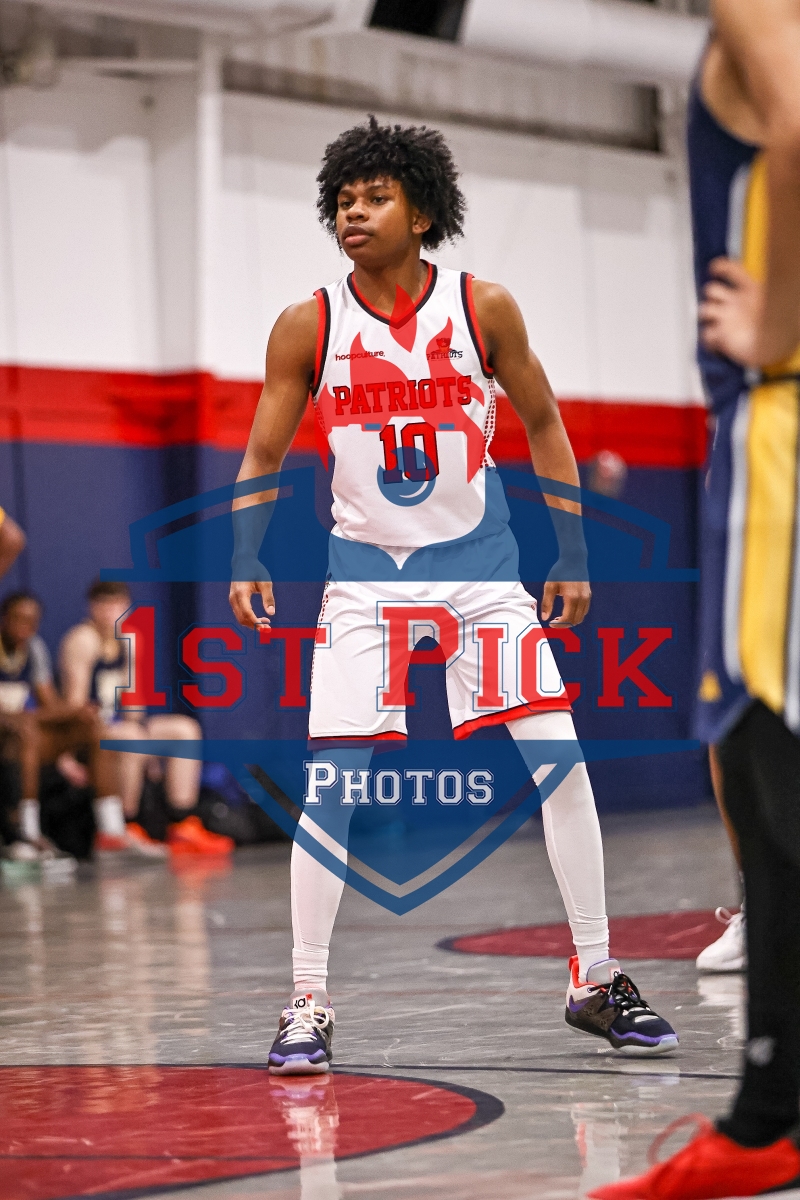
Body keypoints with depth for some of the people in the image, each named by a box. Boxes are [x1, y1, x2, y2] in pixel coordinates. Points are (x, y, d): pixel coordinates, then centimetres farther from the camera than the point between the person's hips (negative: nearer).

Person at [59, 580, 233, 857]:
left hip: (116, 724, 9)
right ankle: (125, 830, -30)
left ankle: (183, 827, -5)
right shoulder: (82, 640, -12)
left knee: (186, 729, 4)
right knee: (130, 738, -36)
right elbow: (75, 701, -18)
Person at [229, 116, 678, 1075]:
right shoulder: (308, 327, -5)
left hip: (478, 562, 0)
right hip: (365, 570, 0)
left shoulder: (483, 309, -5)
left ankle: (596, 981, 7)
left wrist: (572, 559, 2)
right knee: (331, 781, -8)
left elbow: (544, 425, 5)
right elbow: (262, 455, 3)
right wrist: (246, 565, -11)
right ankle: (308, 1003, 2)